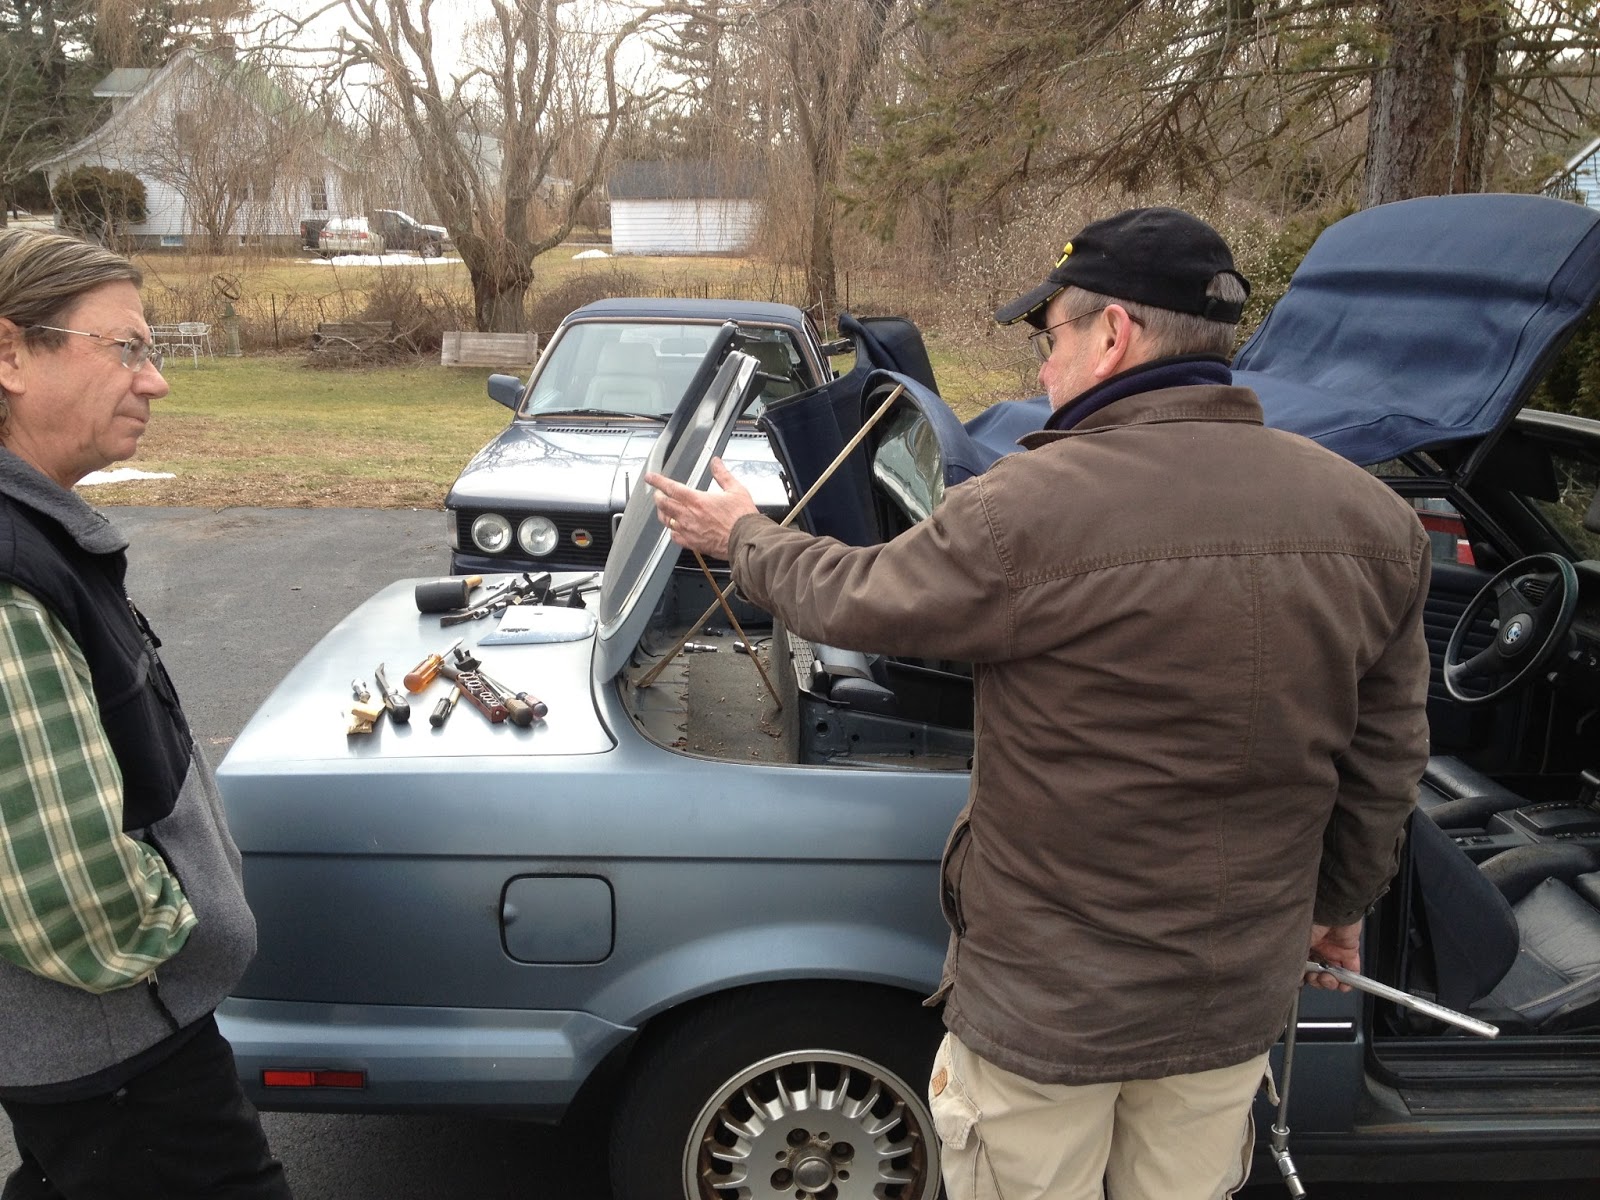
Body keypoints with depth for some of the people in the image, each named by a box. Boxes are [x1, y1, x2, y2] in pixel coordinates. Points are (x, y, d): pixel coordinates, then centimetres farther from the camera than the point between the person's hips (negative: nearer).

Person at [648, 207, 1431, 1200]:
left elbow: (852, 599, -7)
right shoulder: (1376, 522, -7)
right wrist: (1340, 904, 21)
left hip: (1047, 1002, -4)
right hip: (1240, 996, 5)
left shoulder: (1028, 509, -24)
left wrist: (742, 537, 13)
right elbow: (1385, 760, 3)